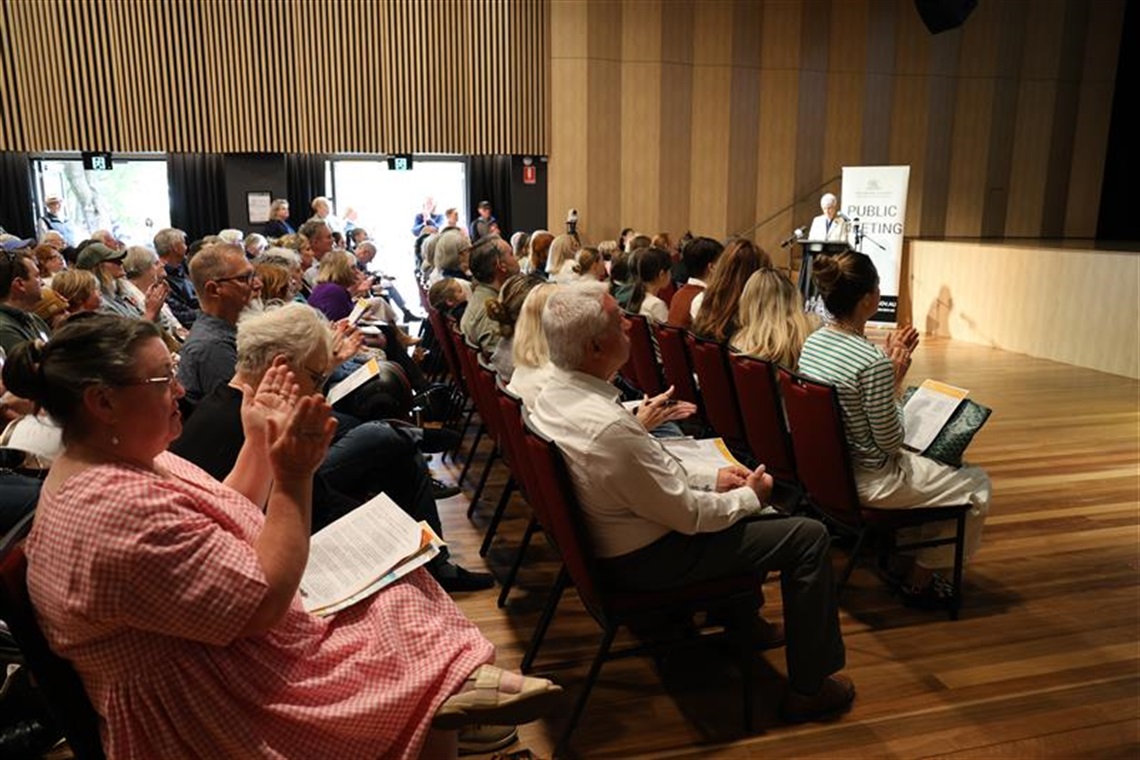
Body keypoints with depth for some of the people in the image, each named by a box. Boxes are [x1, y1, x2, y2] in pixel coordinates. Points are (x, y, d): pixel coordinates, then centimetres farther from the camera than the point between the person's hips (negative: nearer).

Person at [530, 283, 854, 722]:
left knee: (738, 500, 27)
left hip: (607, 536, 9)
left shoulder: (554, 394, -6)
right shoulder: (609, 429, -35)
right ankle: (809, 686, 13)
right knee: (809, 536, -2)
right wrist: (750, 497, -5)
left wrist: (711, 478, 6)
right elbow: (689, 516, -23)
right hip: (647, 559, -9)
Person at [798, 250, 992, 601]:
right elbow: (890, 441, -19)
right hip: (867, 482, -9)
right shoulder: (873, 363, -28)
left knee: (939, 464, 32)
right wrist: (896, 380, -10)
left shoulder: (812, 342, -3)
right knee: (977, 485, 12)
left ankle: (899, 555, 36)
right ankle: (920, 576, 24)